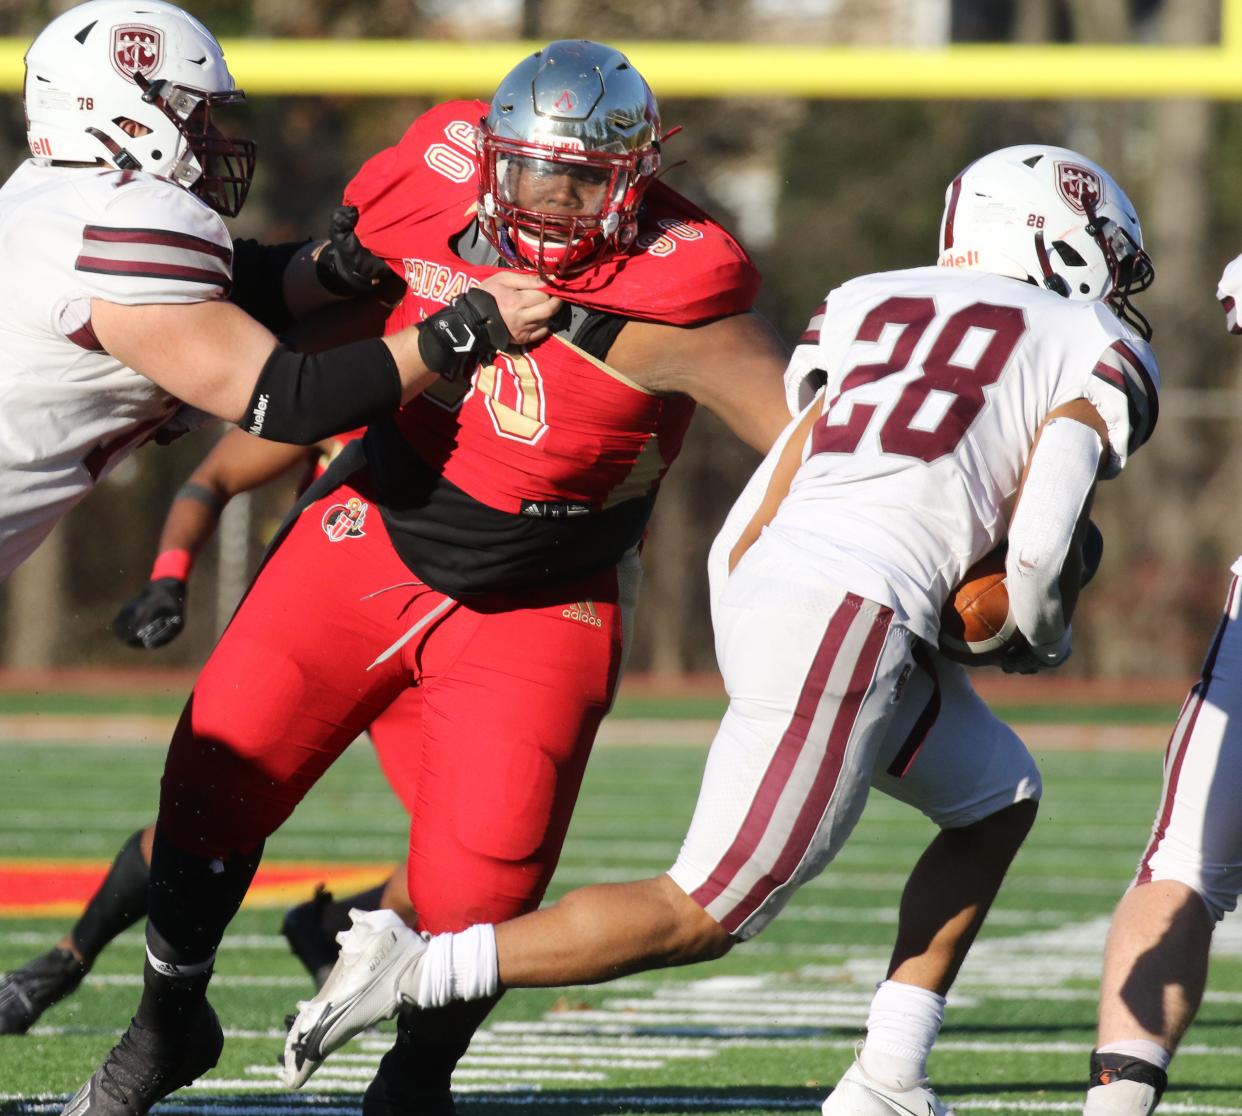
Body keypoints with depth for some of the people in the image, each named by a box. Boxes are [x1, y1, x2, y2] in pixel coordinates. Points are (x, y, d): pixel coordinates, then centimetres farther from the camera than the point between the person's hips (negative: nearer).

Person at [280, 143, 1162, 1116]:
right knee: (704, 916, -1)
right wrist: (1044, 641, 17)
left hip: (757, 594, 8)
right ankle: (411, 969, -6)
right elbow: (1041, 553, -2)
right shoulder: (1096, 352, 8)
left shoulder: (871, 305, 25)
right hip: (851, 621, -8)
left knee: (998, 802, 25)